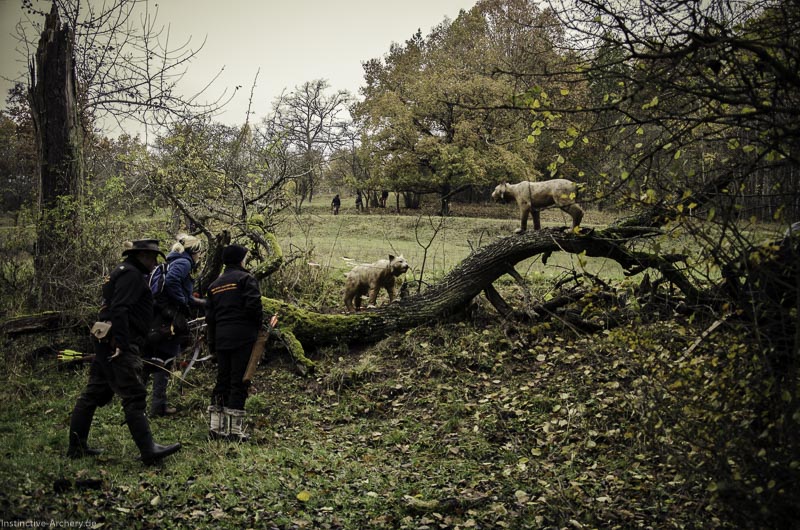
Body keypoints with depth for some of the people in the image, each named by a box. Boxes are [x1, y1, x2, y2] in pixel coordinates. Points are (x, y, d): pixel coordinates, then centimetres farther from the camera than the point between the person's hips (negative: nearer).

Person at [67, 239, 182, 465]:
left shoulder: (124, 273, 24)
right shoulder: (132, 274, -9)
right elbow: (119, 310, -21)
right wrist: (121, 344, -25)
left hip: (106, 344, 11)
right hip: (120, 345, -11)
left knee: (94, 394, 14)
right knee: (134, 396, -13)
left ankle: (77, 446, 21)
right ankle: (148, 450, -15)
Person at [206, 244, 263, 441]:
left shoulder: (214, 284, 17)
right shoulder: (245, 279, -4)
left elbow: (210, 316, 17)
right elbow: (253, 305, -16)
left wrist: (212, 343, 21)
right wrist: (258, 327, 1)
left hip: (221, 339, 6)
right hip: (242, 338, -6)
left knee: (222, 380, 13)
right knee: (239, 382, -3)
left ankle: (215, 427, 15)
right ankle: (234, 430, -3)